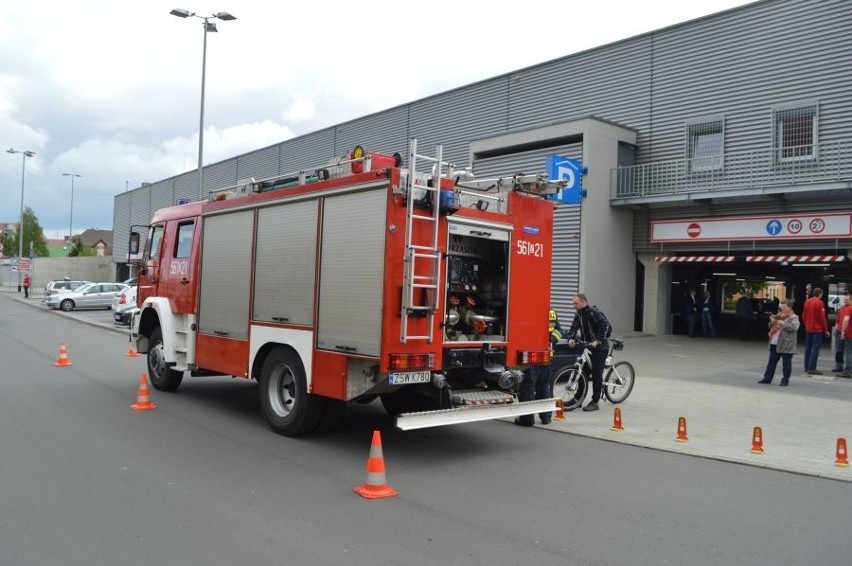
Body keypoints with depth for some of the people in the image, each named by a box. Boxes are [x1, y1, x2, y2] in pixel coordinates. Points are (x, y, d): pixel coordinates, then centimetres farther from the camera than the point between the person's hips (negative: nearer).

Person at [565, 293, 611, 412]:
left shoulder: (593, 312, -17)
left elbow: (604, 324, -27)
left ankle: (595, 402, 2)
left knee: (596, 374, -5)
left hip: (600, 347, -8)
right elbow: (574, 327, 5)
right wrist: (571, 338, -14)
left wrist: (598, 340, -31)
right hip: (588, 346, 8)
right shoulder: (578, 314, 7)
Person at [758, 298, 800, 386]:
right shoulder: (779, 316, 17)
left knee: (786, 363, 1)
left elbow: (793, 327, -22)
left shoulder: (794, 318, -4)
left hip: (786, 345, -7)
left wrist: (782, 323, -21)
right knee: (772, 361, 11)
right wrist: (772, 322, 4)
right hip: (775, 344, 7)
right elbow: (771, 327, 24)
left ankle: (785, 380, 10)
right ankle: (767, 378, 17)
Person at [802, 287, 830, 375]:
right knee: (815, 348, -6)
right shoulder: (819, 303, -14)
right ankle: (811, 368, -9)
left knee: (808, 347, 12)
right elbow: (822, 318, -14)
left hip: (808, 329, 7)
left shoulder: (807, 302, 7)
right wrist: (826, 330, -7)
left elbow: (804, 316, 12)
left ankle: (807, 367, 16)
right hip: (817, 329, -7)